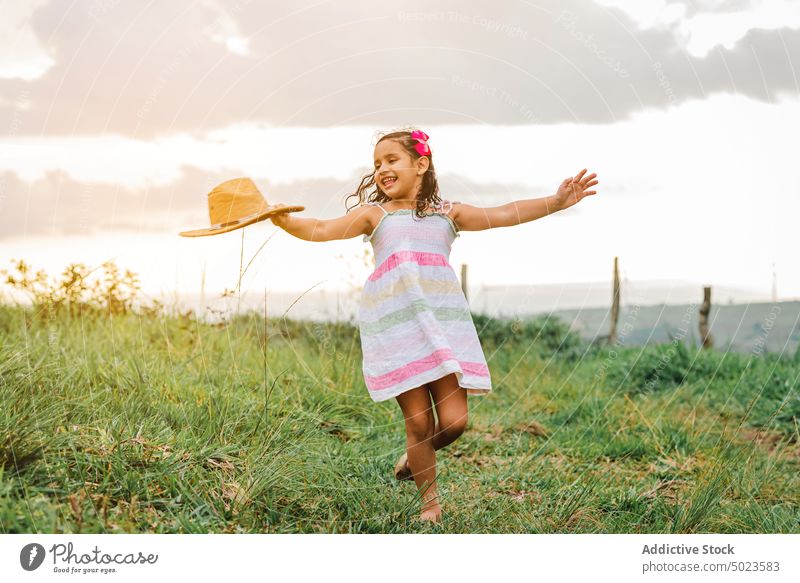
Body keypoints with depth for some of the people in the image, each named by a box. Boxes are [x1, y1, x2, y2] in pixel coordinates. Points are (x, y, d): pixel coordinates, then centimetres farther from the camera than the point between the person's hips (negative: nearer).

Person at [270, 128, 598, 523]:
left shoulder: (447, 213, 15)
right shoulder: (374, 214, 11)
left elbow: (504, 215, 8)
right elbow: (324, 230, 0)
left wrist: (555, 202, -2)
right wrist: (284, 222, -19)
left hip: (442, 322, 2)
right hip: (393, 324, -2)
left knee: (453, 421, -5)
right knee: (418, 421, -4)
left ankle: (412, 459, 27)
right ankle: (429, 501, 17)